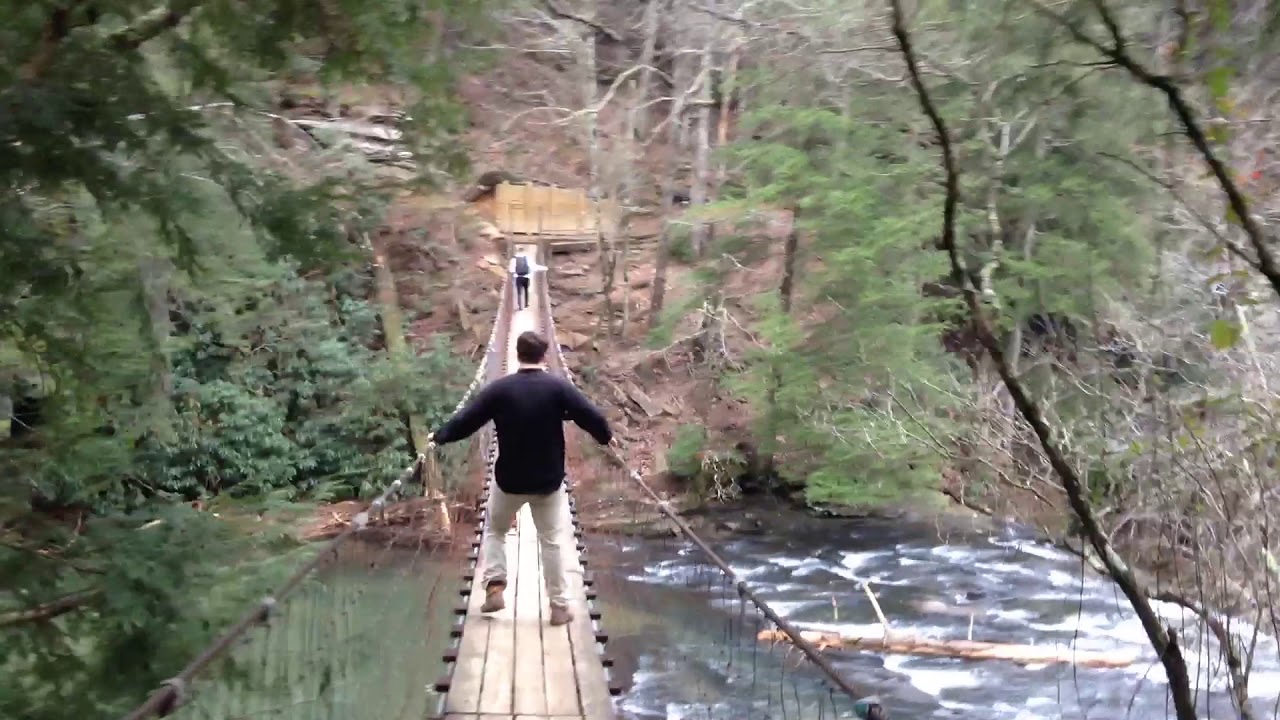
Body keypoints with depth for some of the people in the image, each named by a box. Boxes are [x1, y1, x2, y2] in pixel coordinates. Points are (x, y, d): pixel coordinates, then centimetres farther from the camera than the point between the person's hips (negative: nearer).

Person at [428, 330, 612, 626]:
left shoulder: (500, 388, -10)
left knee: (495, 530, 23)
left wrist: (440, 435, 13)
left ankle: (494, 589, 12)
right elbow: (592, 416, -11)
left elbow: (466, 420, -6)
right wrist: (606, 436, 11)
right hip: (549, 481, 0)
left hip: (509, 480, 0)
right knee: (552, 541, 10)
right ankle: (560, 607, 11)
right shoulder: (559, 387, -10)